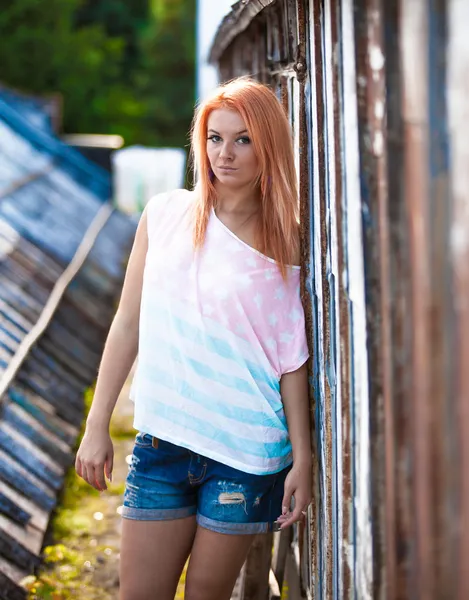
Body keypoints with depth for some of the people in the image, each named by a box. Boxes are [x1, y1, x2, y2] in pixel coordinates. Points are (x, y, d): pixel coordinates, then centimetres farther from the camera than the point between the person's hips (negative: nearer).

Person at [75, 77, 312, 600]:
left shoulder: (283, 245, -1)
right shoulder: (166, 215, 3)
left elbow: (292, 360, -1)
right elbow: (128, 323, 7)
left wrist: (302, 459, -4)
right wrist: (96, 426, 6)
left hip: (245, 451, -2)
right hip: (162, 440, 2)